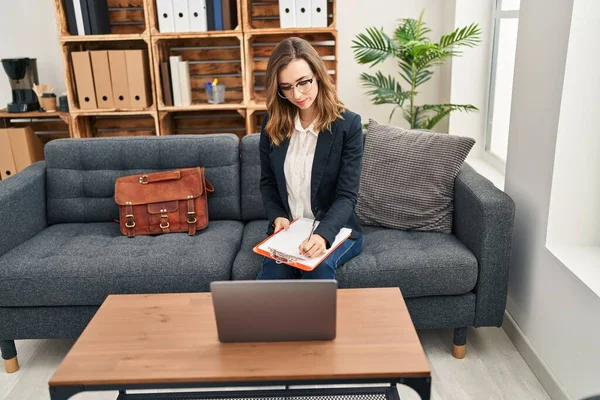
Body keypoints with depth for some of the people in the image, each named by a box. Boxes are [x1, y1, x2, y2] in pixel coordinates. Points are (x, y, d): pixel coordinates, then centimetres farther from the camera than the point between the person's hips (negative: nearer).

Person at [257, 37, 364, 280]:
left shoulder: (348, 124, -11)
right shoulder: (272, 123, 0)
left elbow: (347, 196, -16)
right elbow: (267, 183, 9)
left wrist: (322, 235, -33)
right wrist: (277, 218, -11)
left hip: (335, 229, -2)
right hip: (287, 229, 2)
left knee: (318, 267, -32)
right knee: (273, 270, -29)